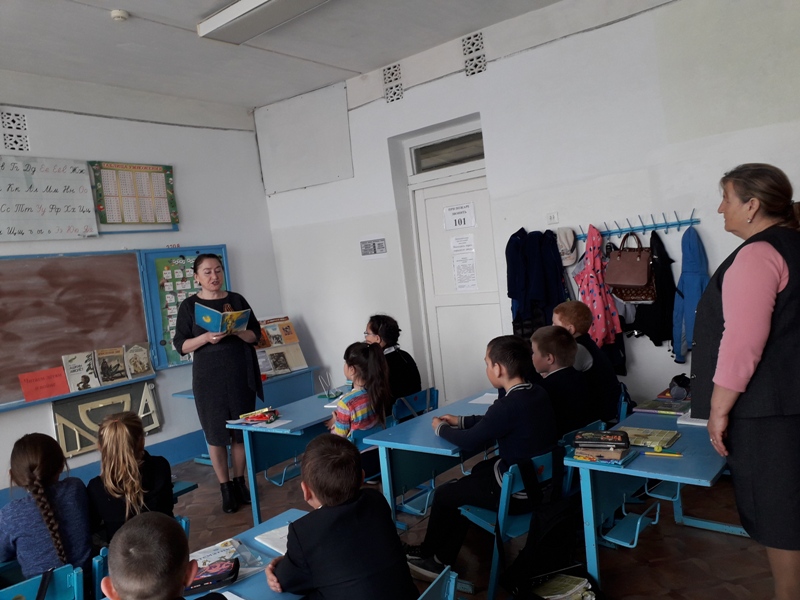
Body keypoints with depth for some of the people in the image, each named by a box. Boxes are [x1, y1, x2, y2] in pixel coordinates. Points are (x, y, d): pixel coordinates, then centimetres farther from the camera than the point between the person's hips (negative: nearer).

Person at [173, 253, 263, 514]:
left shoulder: (237, 300, 5)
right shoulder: (189, 306, 0)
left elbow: (255, 335, 4)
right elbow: (180, 345, -2)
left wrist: (237, 330, -16)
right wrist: (206, 338, -19)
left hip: (240, 375, 2)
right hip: (208, 379, -2)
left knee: (241, 432, 8)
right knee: (216, 434, 1)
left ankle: (239, 482, 24)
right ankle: (225, 488, 14)